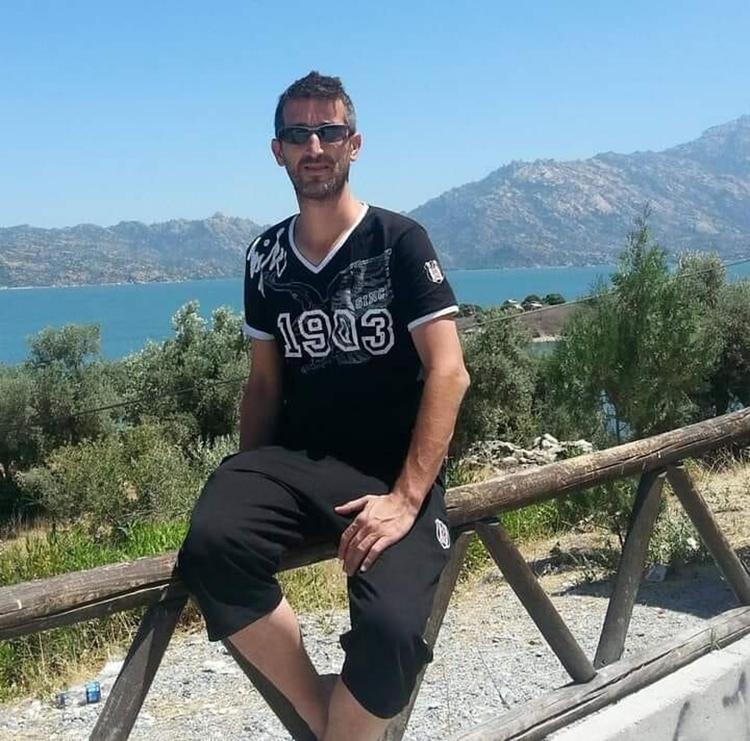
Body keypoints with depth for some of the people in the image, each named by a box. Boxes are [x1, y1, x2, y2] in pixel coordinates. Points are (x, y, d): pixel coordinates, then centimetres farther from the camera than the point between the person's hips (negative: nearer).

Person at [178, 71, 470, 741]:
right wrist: (247, 486, 2)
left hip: (392, 467, -3)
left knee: (392, 626, -30)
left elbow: (448, 373, -9)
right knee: (214, 542, -30)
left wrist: (406, 497, -18)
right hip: (294, 458, 3)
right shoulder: (266, 258, 11)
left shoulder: (399, 241, -2)